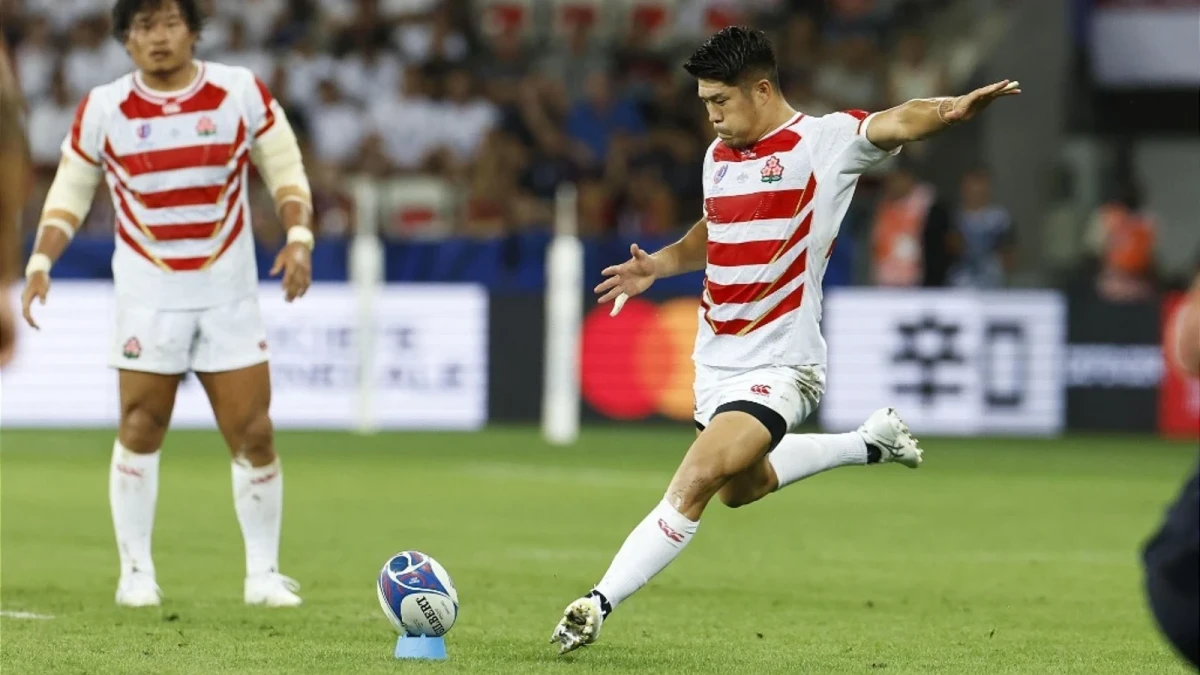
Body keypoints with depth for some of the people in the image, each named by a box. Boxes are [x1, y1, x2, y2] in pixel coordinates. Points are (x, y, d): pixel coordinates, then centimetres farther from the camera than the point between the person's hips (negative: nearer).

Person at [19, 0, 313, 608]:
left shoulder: (241, 93, -2)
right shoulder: (102, 109, -1)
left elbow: (285, 171, 5)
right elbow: (70, 192, 8)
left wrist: (298, 237, -11)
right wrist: (40, 262, -4)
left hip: (230, 292, 0)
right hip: (147, 295, 0)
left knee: (253, 435, -2)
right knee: (140, 430, -1)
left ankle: (264, 573, 10)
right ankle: (136, 572, 10)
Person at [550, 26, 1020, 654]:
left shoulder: (826, 141, -12)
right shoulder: (718, 156, 8)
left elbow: (897, 124, -29)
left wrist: (953, 108, -50)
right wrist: (659, 264, 7)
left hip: (776, 365, -9)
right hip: (715, 360, 9)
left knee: (695, 482, -21)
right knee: (740, 486, 27)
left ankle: (598, 604, -18)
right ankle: (870, 442, 45)